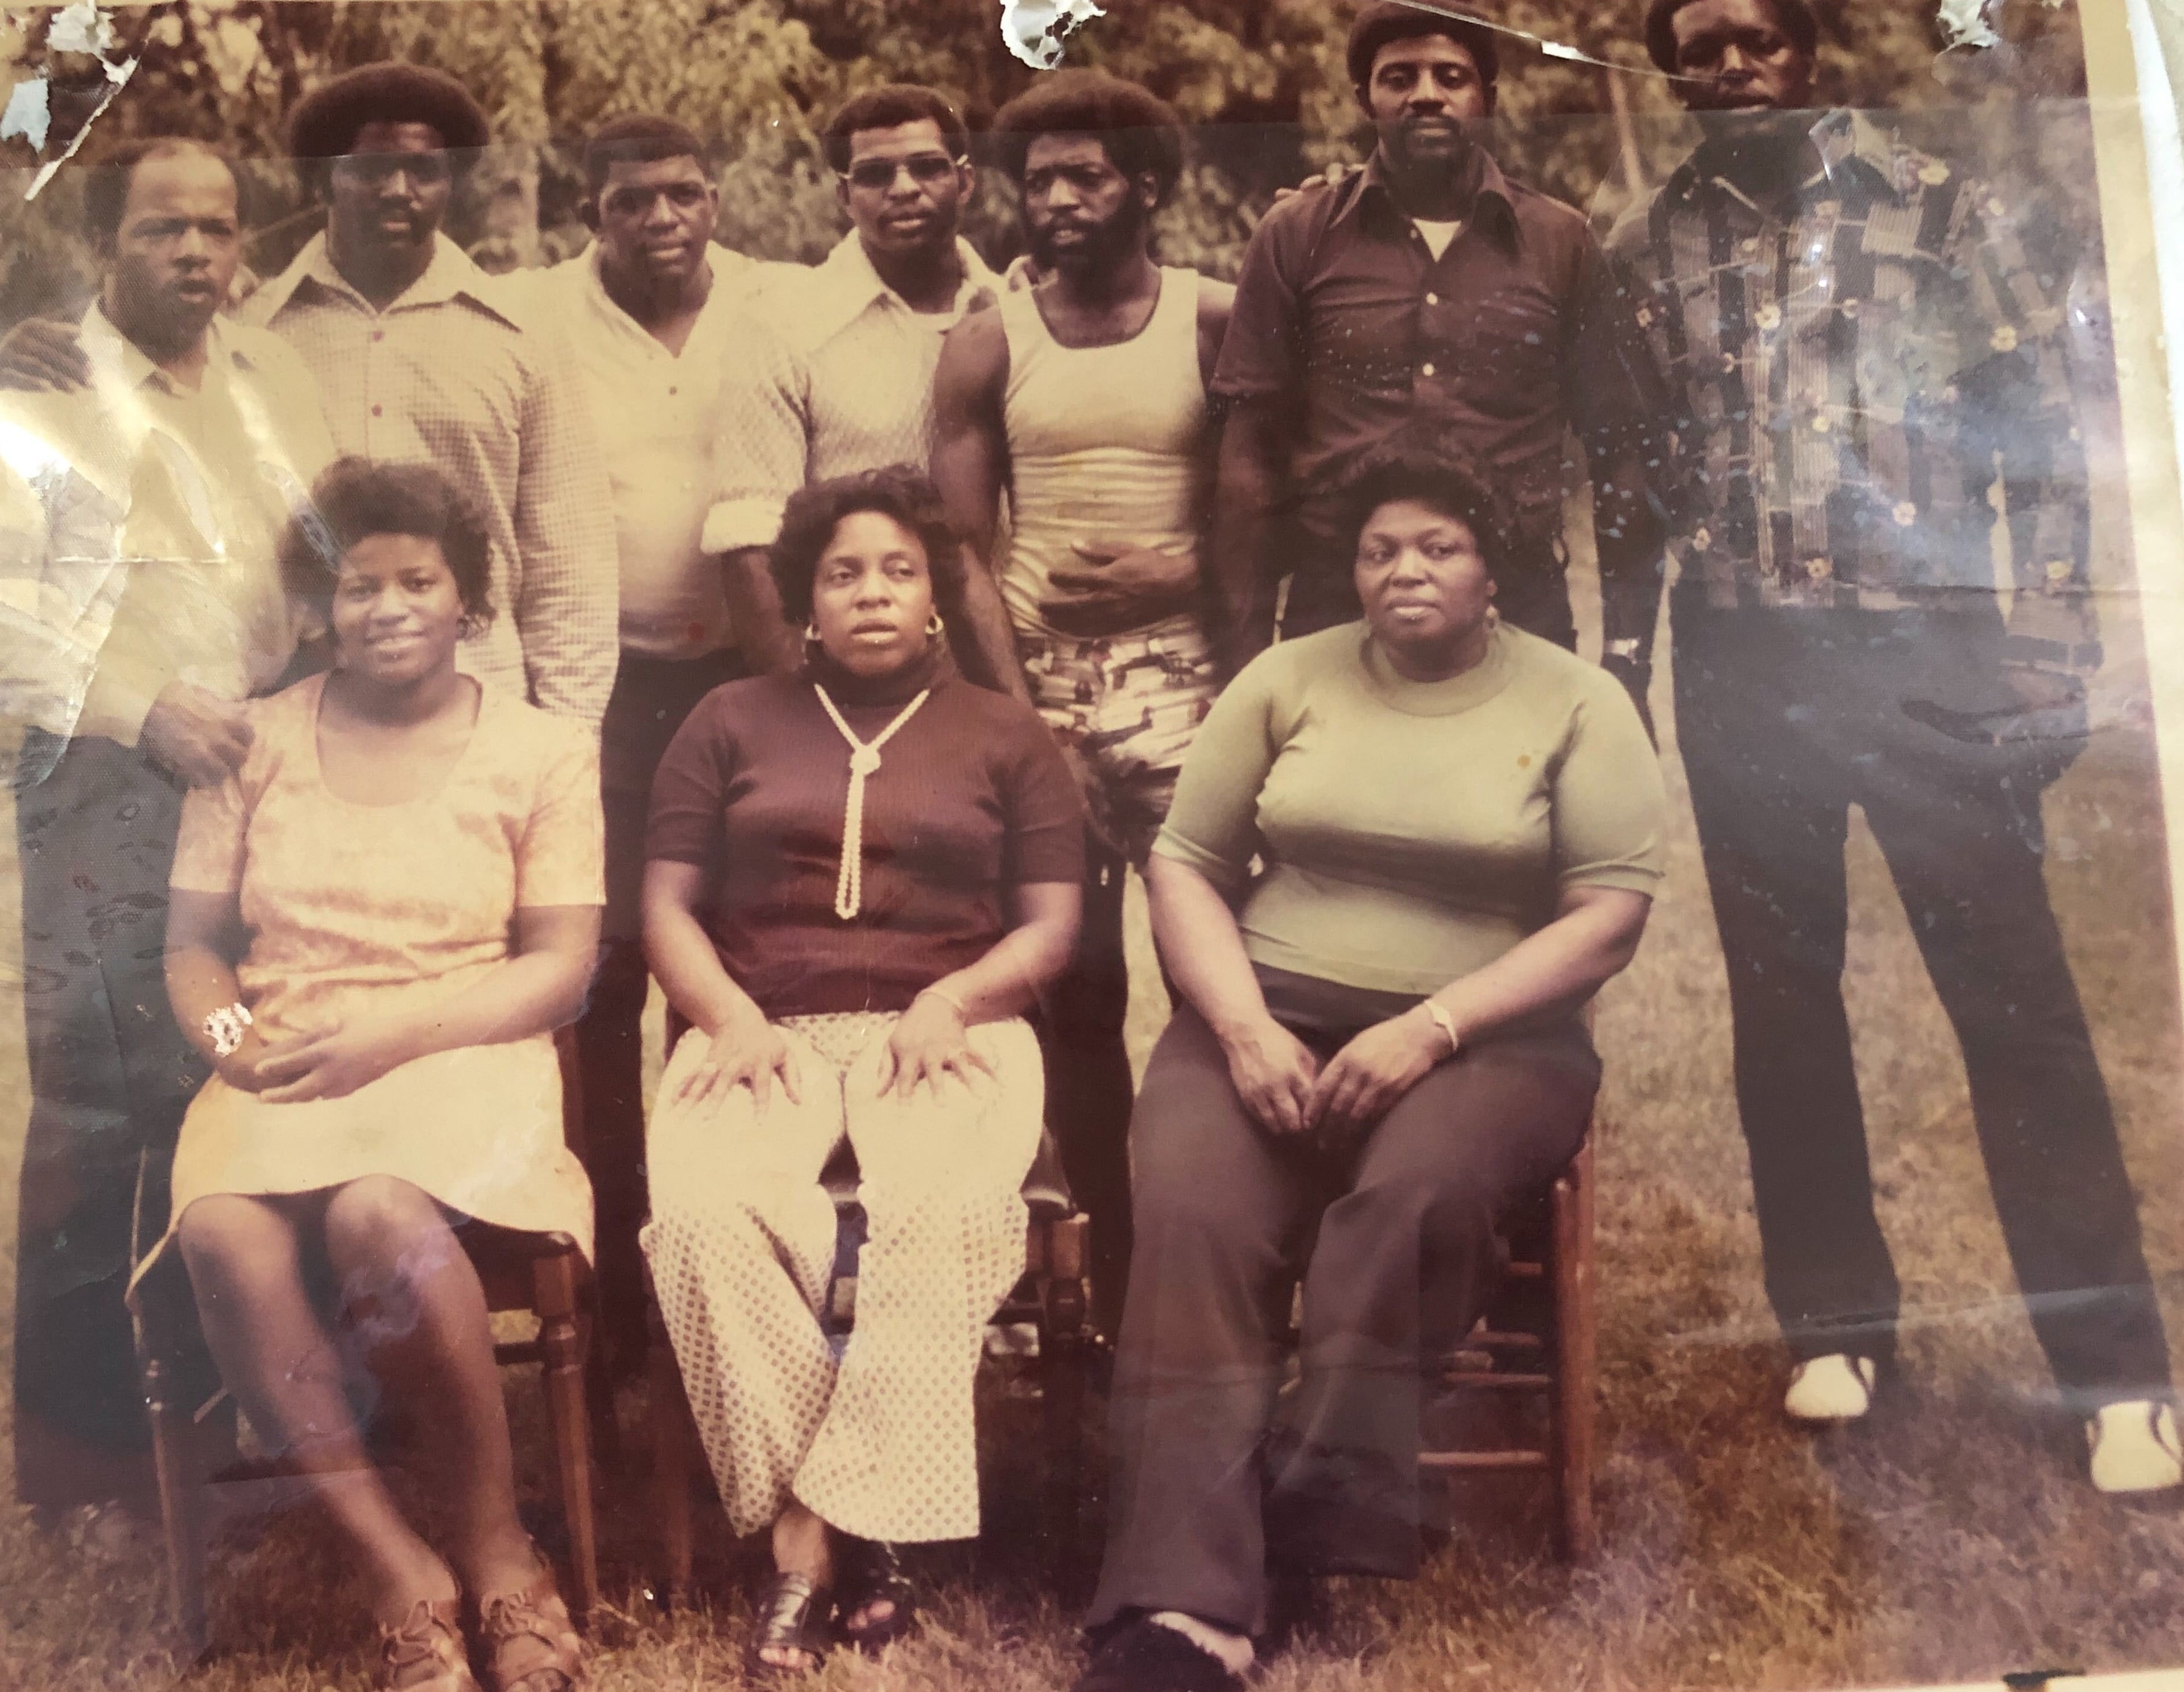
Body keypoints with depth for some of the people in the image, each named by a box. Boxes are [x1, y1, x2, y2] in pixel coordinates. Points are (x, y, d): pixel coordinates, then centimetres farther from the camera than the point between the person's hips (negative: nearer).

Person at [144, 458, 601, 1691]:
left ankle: (495, 1550, -15)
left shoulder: (541, 751, 7)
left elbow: (561, 967, 0)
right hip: (281, 1073, 3)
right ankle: (404, 1578, -21)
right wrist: (228, 1034, -10)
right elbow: (192, 944, 13)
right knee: (223, 1228, -32)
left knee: (378, 1213, -36)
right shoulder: (257, 743, 14)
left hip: (463, 1058, -2)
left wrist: (393, 1035, -13)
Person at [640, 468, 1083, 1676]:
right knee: (706, 1211, -34)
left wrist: (950, 1002, -10)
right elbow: (667, 907, 13)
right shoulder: (732, 722, 21)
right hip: (765, 1034, 1)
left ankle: (830, 1520, -28)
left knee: (940, 1211, -36)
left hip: (946, 1035, -1)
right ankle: (810, 1524, -26)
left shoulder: (1006, 736, 19)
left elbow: (1052, 929, 10)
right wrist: (732, 1018, -7)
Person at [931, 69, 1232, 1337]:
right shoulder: (988, 348, 8)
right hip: (1039, 682, 2)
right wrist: (1015, 707, -9)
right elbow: (965, 550, 3)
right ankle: (1113, 1270, 14)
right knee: (1073, 984, 5)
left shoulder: (1217, 323, 3)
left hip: (1183, 678, -2)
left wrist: (1182, 575, -14)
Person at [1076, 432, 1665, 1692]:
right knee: (1190, 1220, -28)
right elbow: (1186, 865, 9)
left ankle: (1317, 1524, -25)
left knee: (1417, 1192, -36)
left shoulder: (1578, 704, 5)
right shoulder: (1286, 680, 12)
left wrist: (1430, 1029, -15)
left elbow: (1611, 915, -4)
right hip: (1269, 1021, 2)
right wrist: (1245, 1027, -9)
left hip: (1486, 1039, -1)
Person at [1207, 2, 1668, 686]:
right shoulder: (1297, 237, 5)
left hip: (1521, 612, 1)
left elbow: (1621, 444, 8)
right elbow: (1252, 450, 3)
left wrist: (1624, 646, 2)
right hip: (1332, 611, 0)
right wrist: (1247, 642, -3)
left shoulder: (1561, 243, 6)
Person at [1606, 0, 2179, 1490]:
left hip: (1928, 648, -2)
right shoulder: (1646, 252, 9)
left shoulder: (1941, 209, 3)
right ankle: (1836, 1319, 22)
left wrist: (2050, 638, -6)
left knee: (2015, 993, -5)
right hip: (1741, 665, 3)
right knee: (1780, 998, 8)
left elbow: (2045, 429, 2)